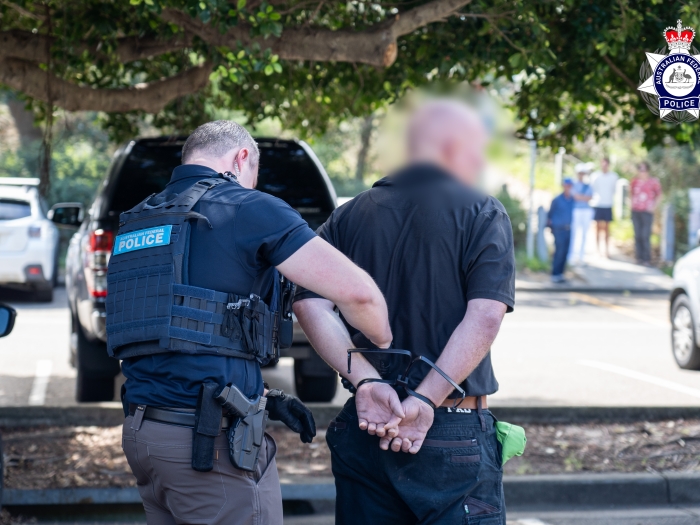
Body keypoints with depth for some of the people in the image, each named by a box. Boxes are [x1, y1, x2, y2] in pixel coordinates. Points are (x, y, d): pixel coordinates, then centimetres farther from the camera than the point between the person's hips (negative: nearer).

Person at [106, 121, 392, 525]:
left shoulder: (138, 220, 17)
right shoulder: (247, 208, -6)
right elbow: (356, 291, -13)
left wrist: (264, 399, 20)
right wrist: (385, 345, 8)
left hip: (141, 431, 7)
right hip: (212, 439, -7)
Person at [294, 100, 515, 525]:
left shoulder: (352, 215, 9)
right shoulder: (483, 215, -3)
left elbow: (309, 302, -5)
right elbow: (485, 316, -16)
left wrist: (366, 381, -11)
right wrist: (426, 401, -19)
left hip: (365, 426, 4)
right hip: (454, 436, -4)